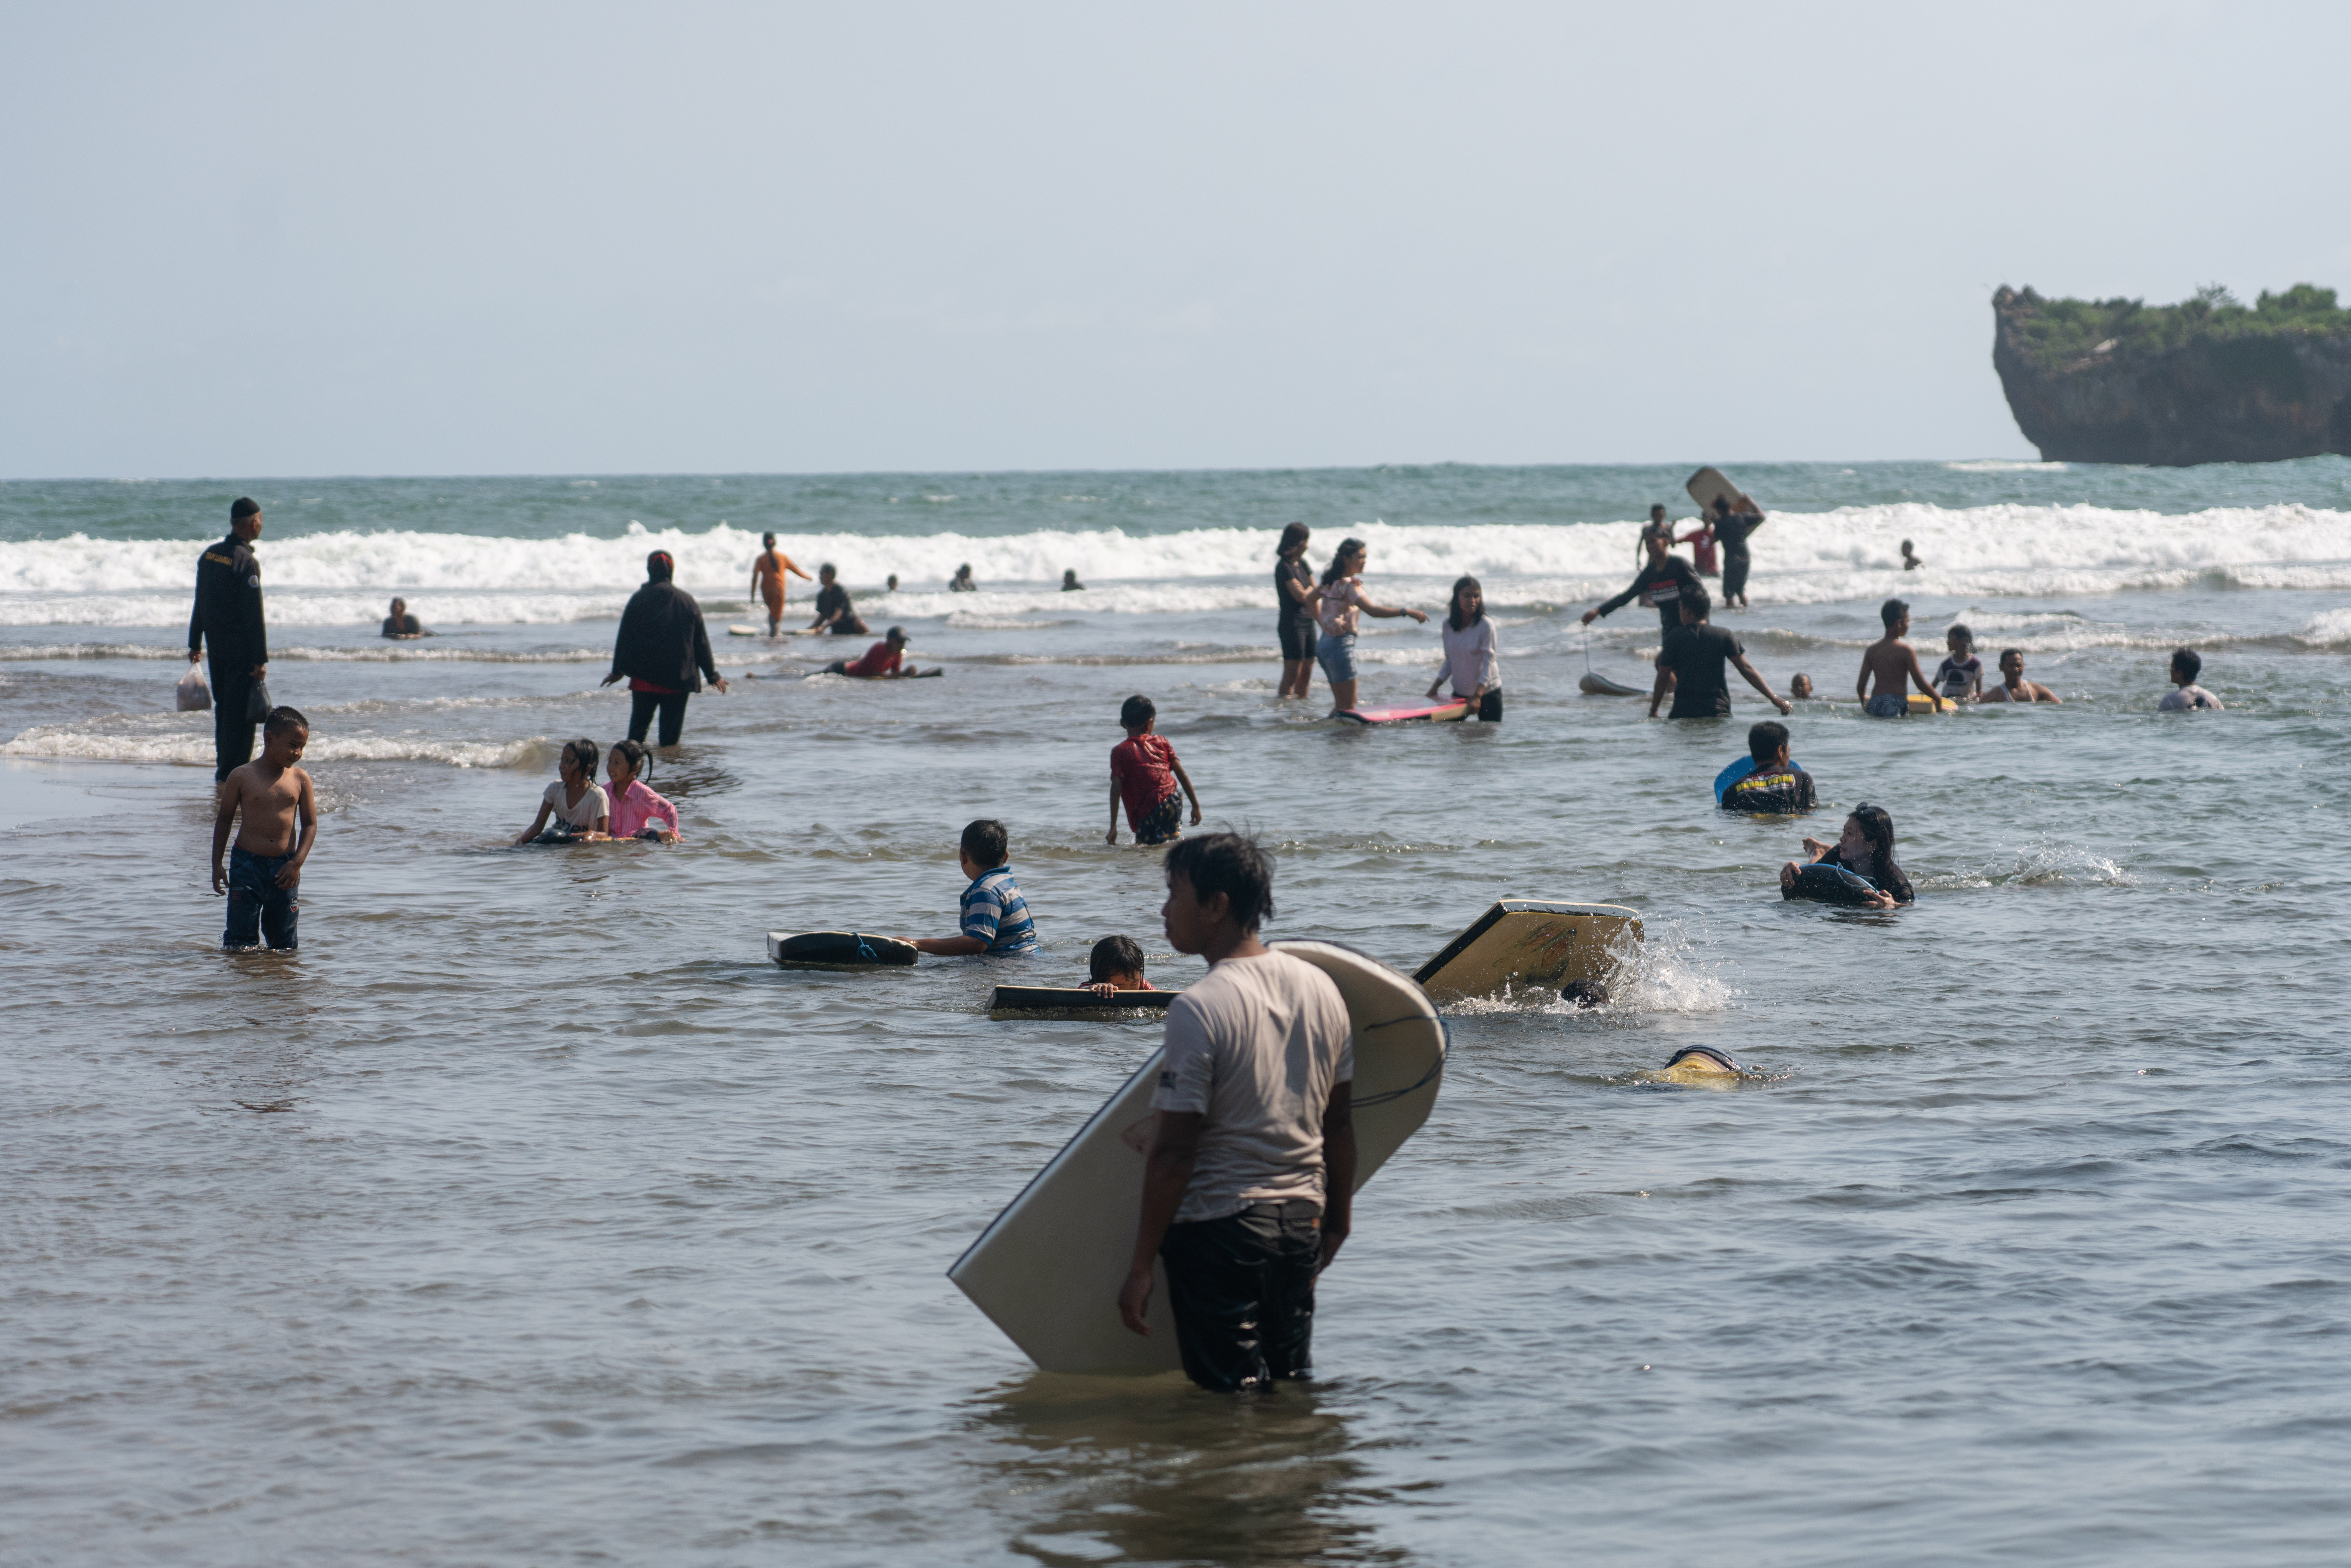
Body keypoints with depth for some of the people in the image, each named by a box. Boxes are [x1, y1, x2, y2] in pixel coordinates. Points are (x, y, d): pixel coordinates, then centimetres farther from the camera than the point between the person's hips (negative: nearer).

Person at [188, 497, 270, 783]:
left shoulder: (209, 555, 5)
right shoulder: (247, 562, -18)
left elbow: (200, 604, 11)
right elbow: (254, 616, -19)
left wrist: (195, 644, 18)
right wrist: (261, 659, -16)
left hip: (216, 648, 8)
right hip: (241, 649, -7)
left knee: (223, 708, 17)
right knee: (240, 711, -2)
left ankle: (224, 768, 24)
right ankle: (233, 773, -1)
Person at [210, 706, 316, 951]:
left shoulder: (300, 779, 2)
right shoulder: (241, 777, -2)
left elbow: (310, 824, 4)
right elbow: (224, 820, 5)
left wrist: (297, 863, -8)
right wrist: (217, 864, 2)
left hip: (284, 867, 2)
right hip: (247, 863, -2)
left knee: (285, 943, 7)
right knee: (241, 944, -3)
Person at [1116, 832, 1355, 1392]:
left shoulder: (1199, 1009, -18)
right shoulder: (1321, 988, 3)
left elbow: (1174, 1152, -18)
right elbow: (1340, 1124, 11)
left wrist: (1140, 1268, -13)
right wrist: (1339, 1218, 24)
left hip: (1218, 1225, -7)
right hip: (1301, 1219, 7)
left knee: (1232, 1393, -1)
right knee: (1292, 1383, 16)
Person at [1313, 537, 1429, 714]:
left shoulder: (1331, 582, 10)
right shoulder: (1348, 585, -18)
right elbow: (1372, 610, -31)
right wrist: (1406, 612, -32)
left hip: (1324, 644, 10)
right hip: (1341, 644, -10)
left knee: (1341, 703, 16)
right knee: (1348, 706, -6)